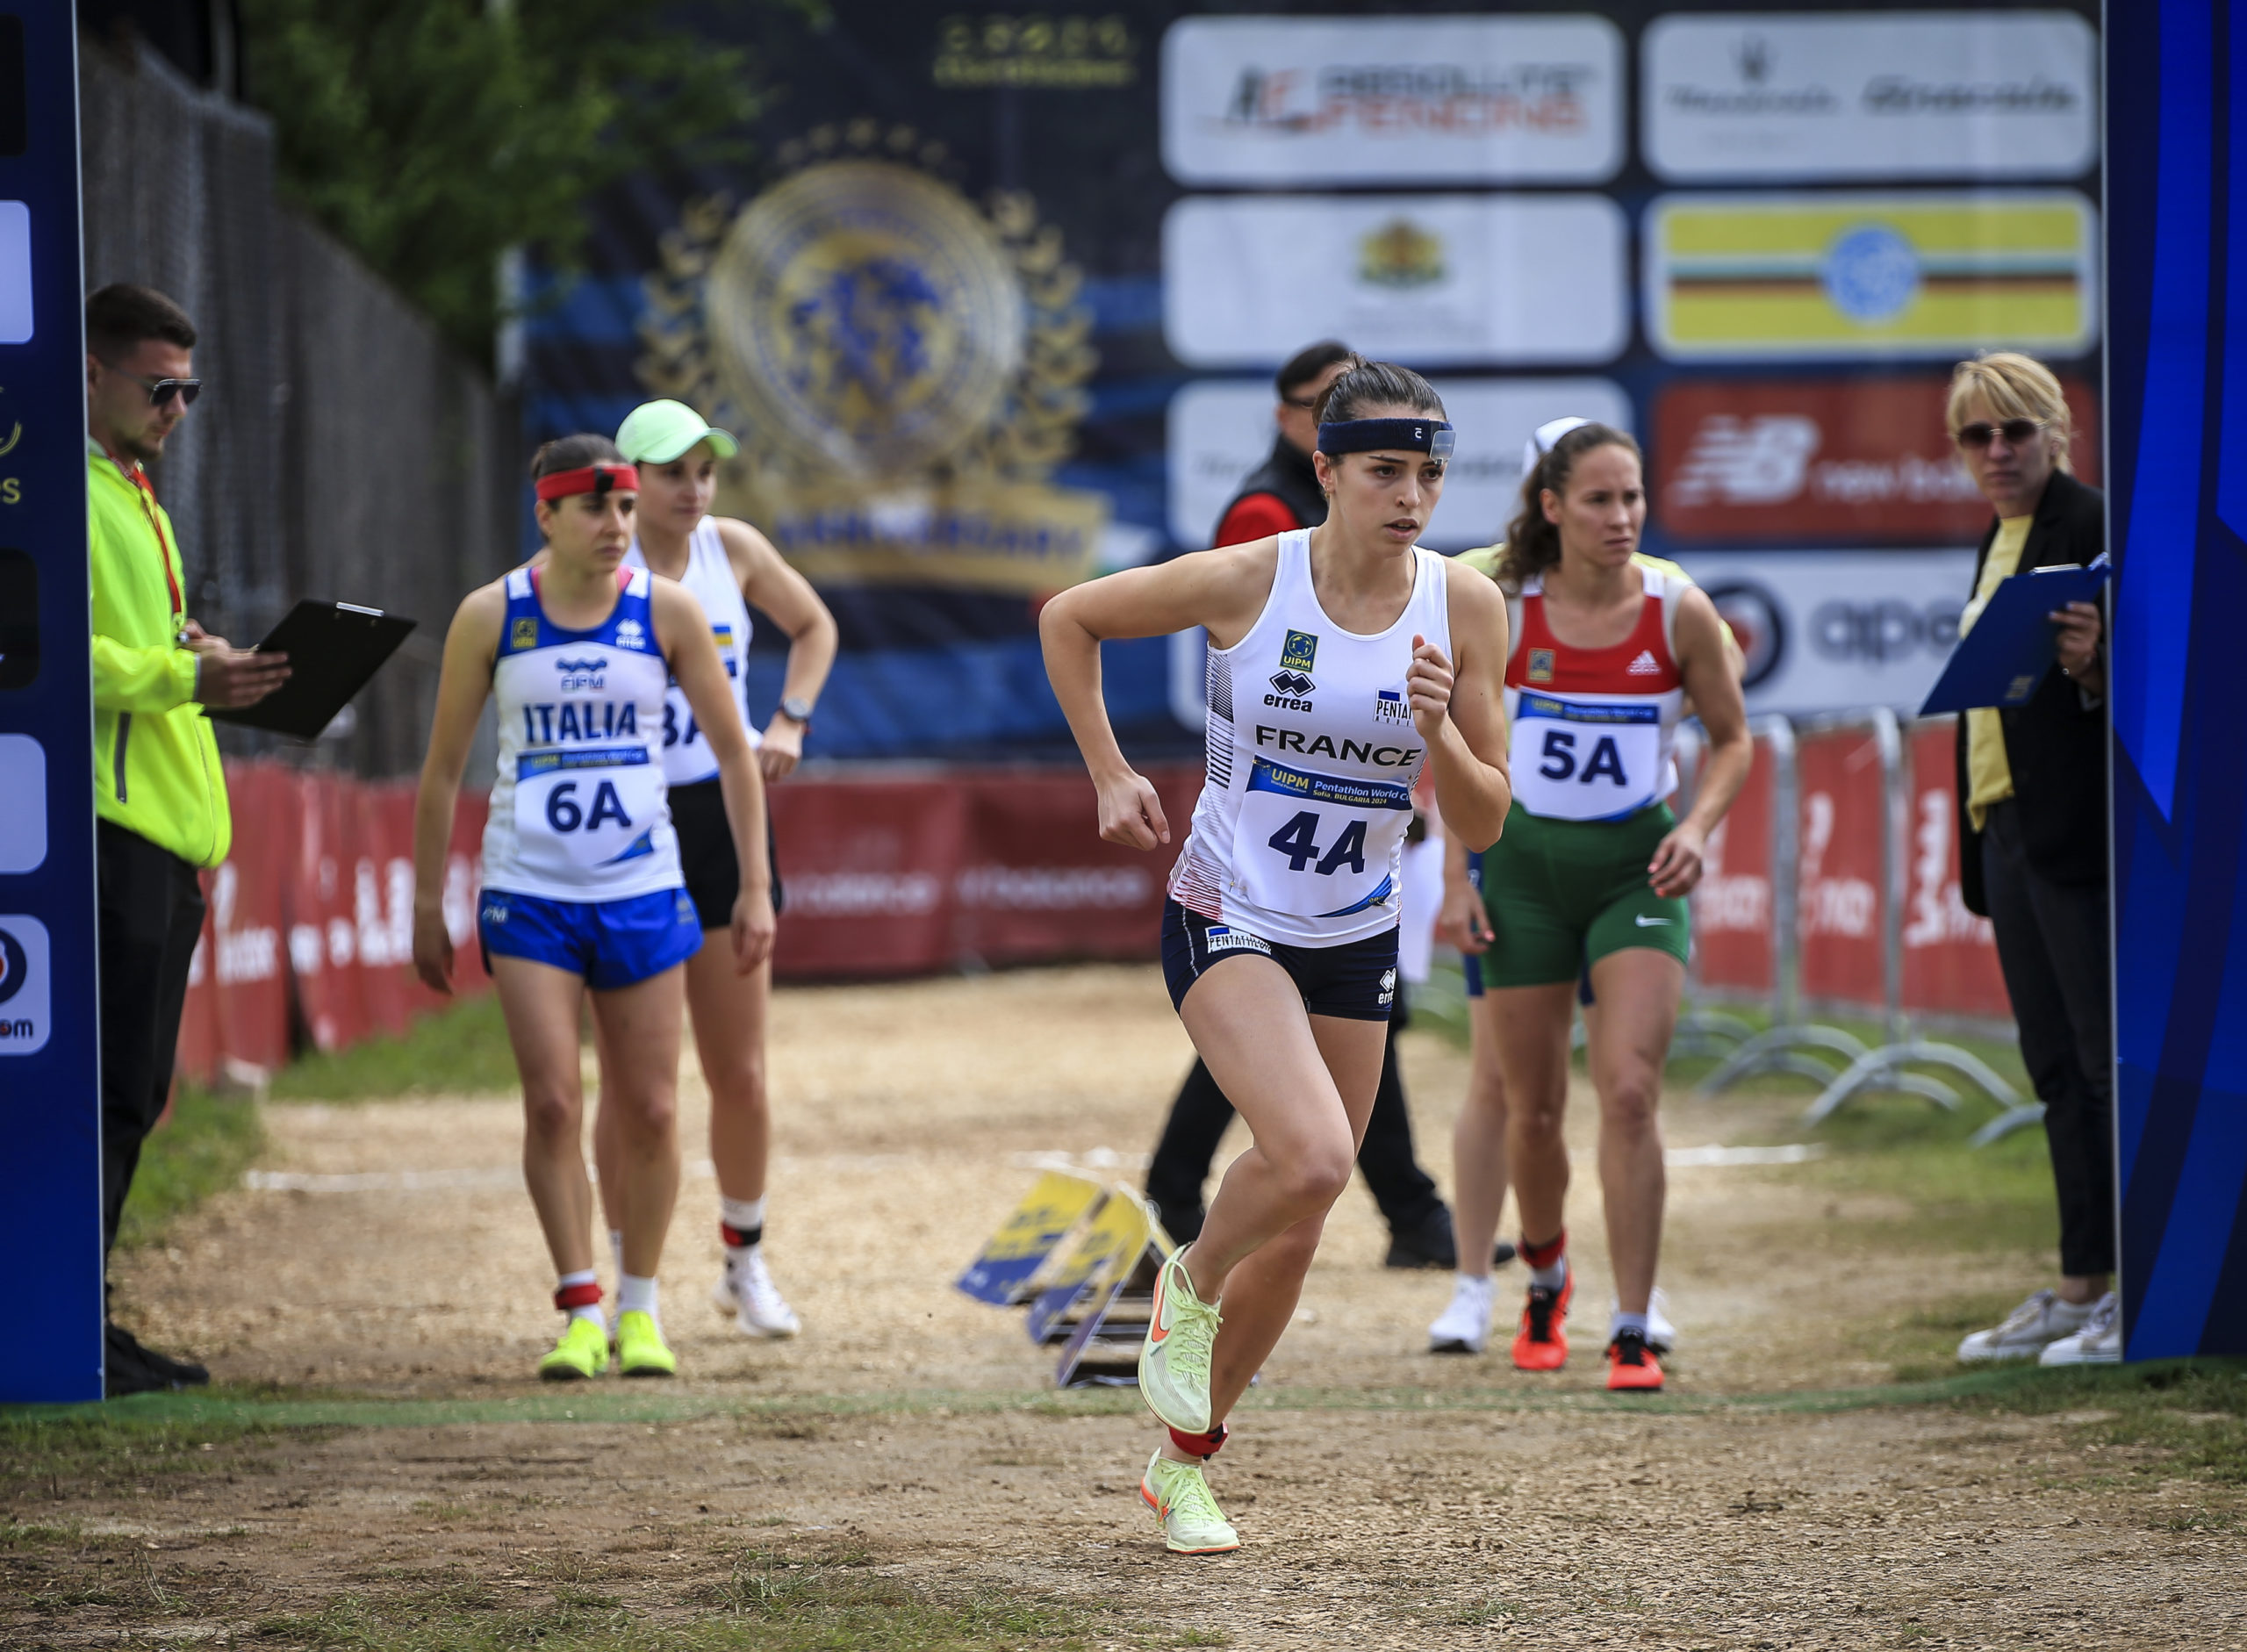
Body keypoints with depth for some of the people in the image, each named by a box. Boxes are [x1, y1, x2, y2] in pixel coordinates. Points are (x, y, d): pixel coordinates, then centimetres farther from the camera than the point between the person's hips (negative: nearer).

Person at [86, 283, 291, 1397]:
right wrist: (181, 674, -23)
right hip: (106, 818, -10)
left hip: (162, 827, 10)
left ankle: (88, 1326, 15)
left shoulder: (134, 498, 24)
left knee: (131, 1091, 11)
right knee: (110, 1086, -11)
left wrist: (211, 669, 12)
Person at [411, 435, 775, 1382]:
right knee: (553, 1104, -10)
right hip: (528, 895, -1)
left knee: (648, 1110, 2)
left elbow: (732, 752, 6)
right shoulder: (492, 618, -2)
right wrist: (427, 908, 5)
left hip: (643, 893, 1)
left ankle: (641, 1307, 16)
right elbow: (443, 770, 5)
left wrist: (756, 888, 2)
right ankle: (581, 1310, -1)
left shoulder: (666, 613, -1)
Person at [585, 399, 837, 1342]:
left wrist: (790, 721, 8)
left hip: (723, 816, 3)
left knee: (741, 1075, 5)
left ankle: (745, 1264, 23)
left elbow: (814, 627, 22)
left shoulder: (733, 550, 3)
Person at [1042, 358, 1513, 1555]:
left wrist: (1440, 731, -22)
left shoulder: (1465, 608, -7)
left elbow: (1481, 825, -3)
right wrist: (1108, 774, -1)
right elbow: (1068, 618, 1)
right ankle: (1191, 1285, 5)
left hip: (1358, 941, 4)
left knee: (1294, 1228, 10)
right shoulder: (1246, 581, -15)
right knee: (1312, 1157, -28)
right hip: (1228, 918, -4)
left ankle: (1183, 1460, 30)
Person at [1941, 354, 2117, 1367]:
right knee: (2059, 1070, 10)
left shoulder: (2094, 528, -8)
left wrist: (2096, 668, -34)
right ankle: (2079, 1292, 14)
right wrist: (1981, 840, 18)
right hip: (2008, 828, 9)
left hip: (2080, 828, -9)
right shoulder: (1998, 544, 19)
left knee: (2110, 1060, -9)